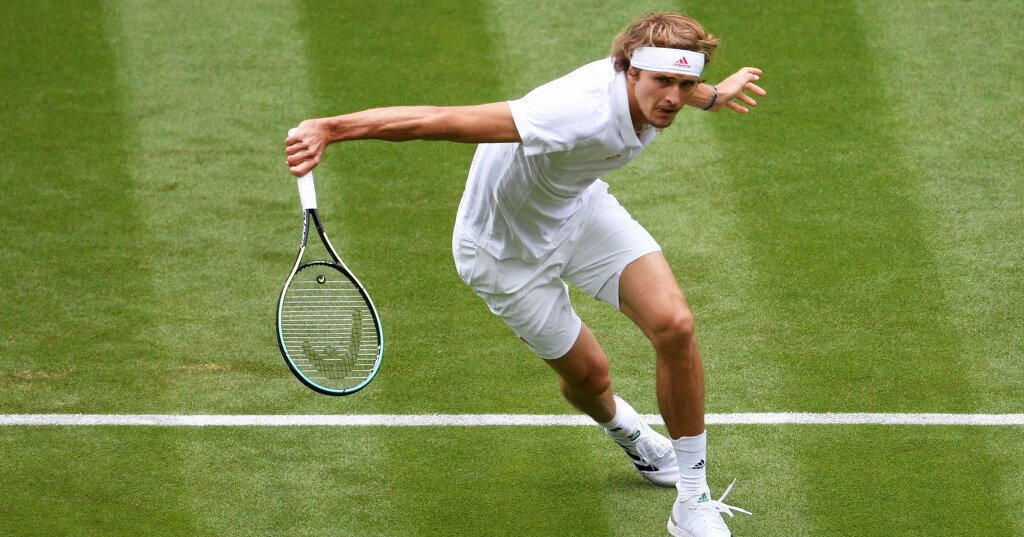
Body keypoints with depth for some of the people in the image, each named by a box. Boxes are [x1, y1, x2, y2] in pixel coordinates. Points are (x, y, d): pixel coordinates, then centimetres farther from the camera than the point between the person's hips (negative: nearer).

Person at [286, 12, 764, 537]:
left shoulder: (644, 86, -20)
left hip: (581, 208, 6)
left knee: (674, 325, -14)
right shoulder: (581, 114, -45)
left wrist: (712, 94, 30)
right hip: (508, 249, -6)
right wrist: (331, 128, -54)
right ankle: (621, 427, 52)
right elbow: (444, 120, -49)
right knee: (587, 375, 9)